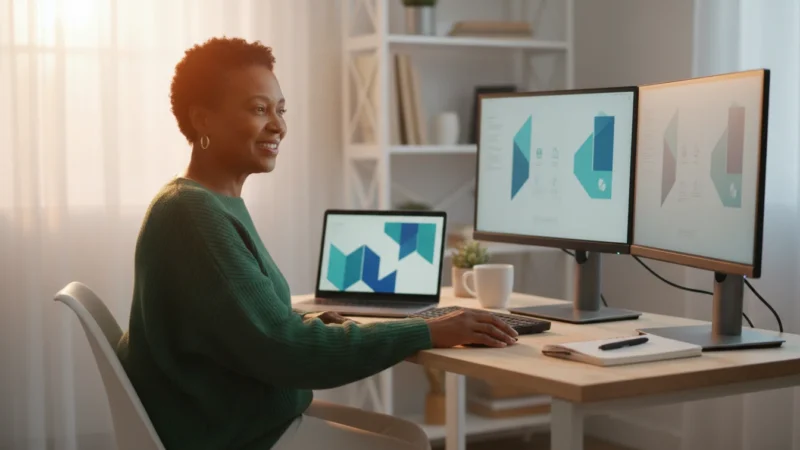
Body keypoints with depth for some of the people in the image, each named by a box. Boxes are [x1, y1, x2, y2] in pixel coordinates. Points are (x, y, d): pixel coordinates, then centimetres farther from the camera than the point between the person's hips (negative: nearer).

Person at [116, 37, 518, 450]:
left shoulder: (216, 203, 10)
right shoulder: (193, 215, -21)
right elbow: (281, 350, -25)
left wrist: (306, 325, -3)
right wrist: (429, 333, -22)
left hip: (253, 415, 9)